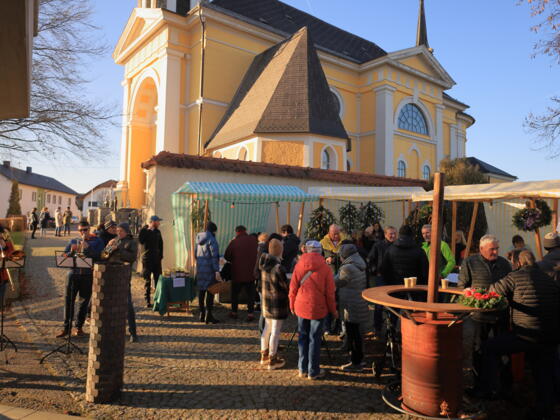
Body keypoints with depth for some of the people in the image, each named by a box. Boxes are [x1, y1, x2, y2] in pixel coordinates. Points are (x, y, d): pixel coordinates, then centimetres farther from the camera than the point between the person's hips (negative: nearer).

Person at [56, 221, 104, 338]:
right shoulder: (73, 242, 15)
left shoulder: (97, 241, 6)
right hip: (74, 274, 2)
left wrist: (88, 247, -19)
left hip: (88, 275, -2)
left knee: (84, 302, 4)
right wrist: (72, 251, -11)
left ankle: (79, 327, 17)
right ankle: (66, 327, 11)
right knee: (68, 300, 1)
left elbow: (100, 256, -9)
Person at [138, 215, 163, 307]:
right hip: (147, 258, -5)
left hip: (156, 259, 5)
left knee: (158, 279, 6)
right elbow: (141, 241, -23)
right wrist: (149, 230, -22)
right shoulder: (144, 231, -6)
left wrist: (161, 255, 10)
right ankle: (147, 301, 9)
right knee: (147, 280, 2)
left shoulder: (157, 232, 10)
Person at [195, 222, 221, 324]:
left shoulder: (199, 240, 12)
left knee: (201, 292, 12)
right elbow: (214, 256, -17)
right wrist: (217, 271, -18)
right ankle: (208, 316, -1)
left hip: (200, 269, 8)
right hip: (209, 269, -8)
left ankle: (202, 314, 20)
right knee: (210, 292, -3)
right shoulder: (211, 240, -12)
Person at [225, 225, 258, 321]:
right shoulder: (254, 240, -4)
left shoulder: (234, 242, -9)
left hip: (237, 272, -1)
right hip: (251, 272, 1)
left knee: (235, 293, 15)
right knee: (250, 293, 8)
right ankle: (250, 313, 5)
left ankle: (234, 312, 23)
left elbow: (226, 256, -3)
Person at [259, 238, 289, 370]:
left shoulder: (264, 265, 1)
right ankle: (272, 360, 14)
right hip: (277, 303, -8)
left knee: (267, 328, 21)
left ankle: (264, 355, 34)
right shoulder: (278, 268, -23)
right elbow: (286, 286, -14)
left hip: (266, 302, 8)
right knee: (275, 331, 4)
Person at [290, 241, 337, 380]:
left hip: (301, 307, 3)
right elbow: (330, 292, -7)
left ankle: (302, 369, 24)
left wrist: (292, 305, 13)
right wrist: (333, 310, 4)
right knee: (315, 339, 7)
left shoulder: (299, 265, -3)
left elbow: (293, 287, 1)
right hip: (318, 308, -3)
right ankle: (313, 371, 16)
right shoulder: (325, 267, -9)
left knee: (303, 337, 15)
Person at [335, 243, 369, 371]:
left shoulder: (347, 268, -21)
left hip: (351, 307, -9)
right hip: (360, 306, 9)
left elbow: (336, 283, -11)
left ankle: (355, 363, 14)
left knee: (352, 334, 3)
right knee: (356, 333, 19)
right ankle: (358, 358, 31)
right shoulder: (360, 266, 7)